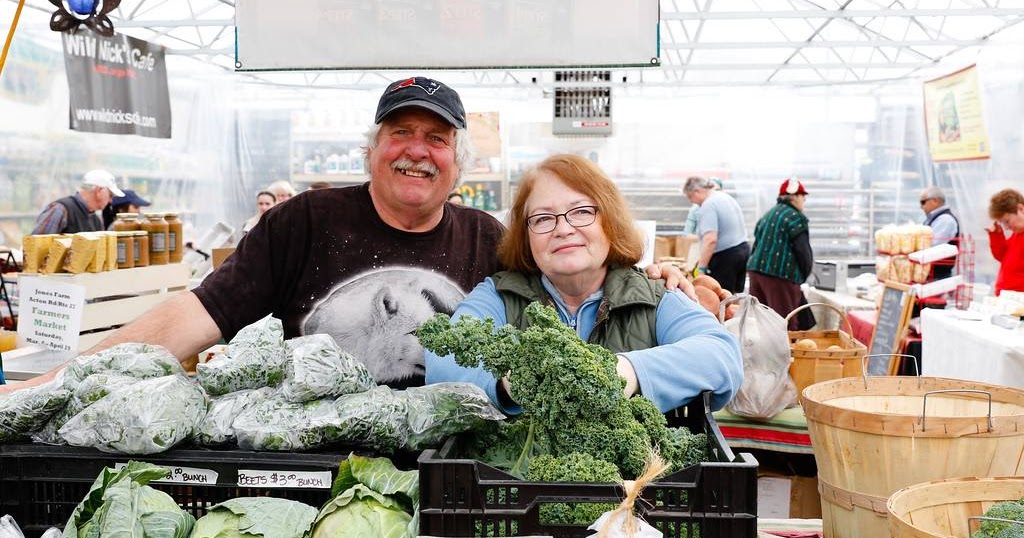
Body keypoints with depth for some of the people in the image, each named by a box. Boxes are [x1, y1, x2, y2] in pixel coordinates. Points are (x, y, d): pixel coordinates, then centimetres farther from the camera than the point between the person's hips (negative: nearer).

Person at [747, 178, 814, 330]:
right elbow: (803, 250, -9)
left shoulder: (767, 215, 19)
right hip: (781, 274, -8)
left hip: (755, 269, 8)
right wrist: (804, 275, 5)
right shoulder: (795, 217, -6)